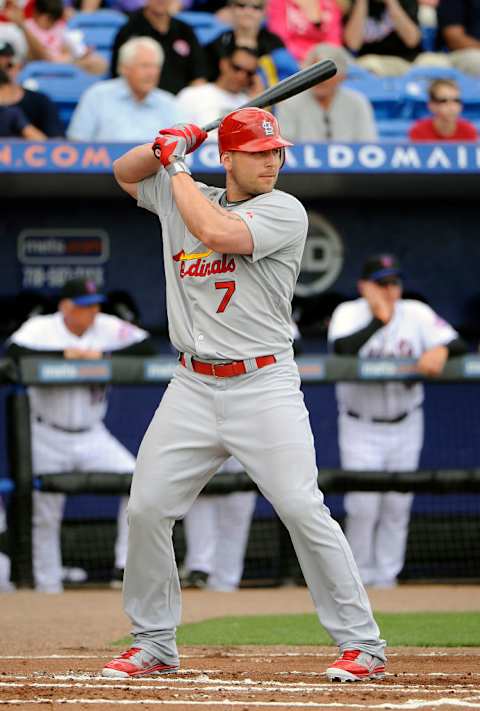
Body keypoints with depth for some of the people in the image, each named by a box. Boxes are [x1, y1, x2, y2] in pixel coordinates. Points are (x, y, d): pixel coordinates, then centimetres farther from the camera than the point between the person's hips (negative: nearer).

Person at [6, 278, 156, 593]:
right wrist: (64, 354, -28)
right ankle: (48, 588, 16)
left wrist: (102, 354, -22)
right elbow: (14, 351, -27)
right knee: (46, 516, 3)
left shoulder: (108, 328, -2)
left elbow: (146, 346, -13)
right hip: (48, 437, -2)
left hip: (92, 436, 2)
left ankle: (127, 565, -7)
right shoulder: (41, 328, -9)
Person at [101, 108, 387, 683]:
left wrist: (177, 167, -10)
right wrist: (165, 148, 4)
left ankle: (362, 643, -6)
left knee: (303, 509, -14)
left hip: (263, 387, -5)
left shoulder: (285, 211, -8)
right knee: (145, 508, 2)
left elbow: (216, 231, -24)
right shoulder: (182, 197, 11)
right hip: (192, 387, 5)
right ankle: (154, 644, 16)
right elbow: (124, 173, 26)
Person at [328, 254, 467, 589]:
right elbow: (342, 349, -31)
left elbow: (459, 344, -13)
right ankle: (359, 579, 9)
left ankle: (386, 578, 17)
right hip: (361, 427, -3)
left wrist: (440, 350, -35)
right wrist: (379, 319, -30)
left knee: (398, 506, 6)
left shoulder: (417, 313, -4)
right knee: (363, 507, -7)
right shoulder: (349, 313, -10)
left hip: (406, 426, 3)